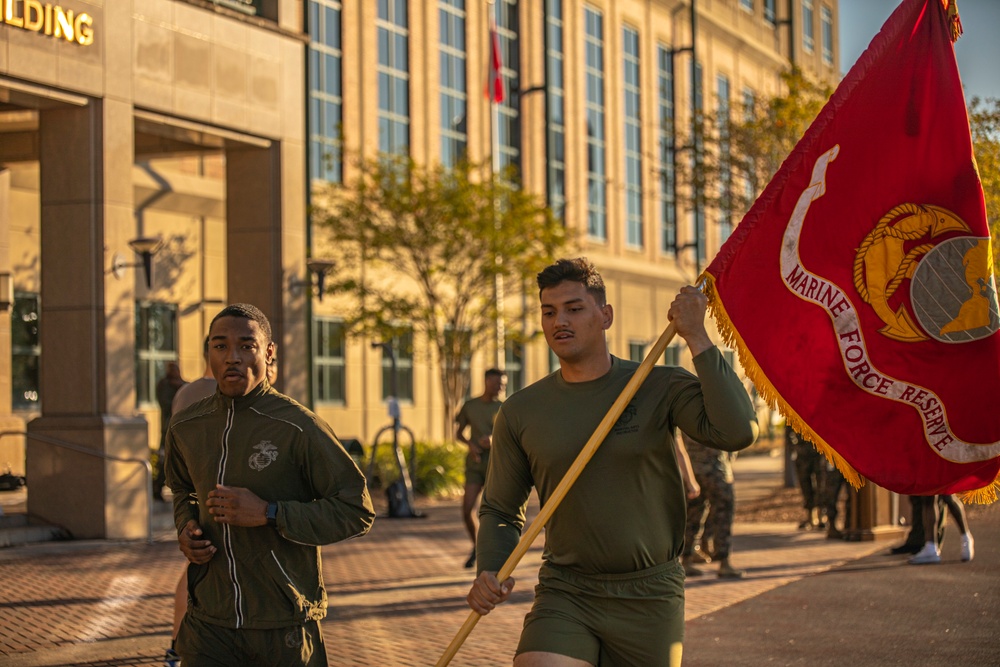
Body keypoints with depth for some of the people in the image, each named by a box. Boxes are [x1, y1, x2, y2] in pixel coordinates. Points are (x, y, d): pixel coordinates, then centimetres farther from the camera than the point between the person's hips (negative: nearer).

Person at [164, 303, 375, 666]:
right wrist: (186, 528, 5)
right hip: (209, 622, 4)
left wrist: (268, 514, -18)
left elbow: (357, 511, -11)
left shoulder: (298, 428, -11)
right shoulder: (185, 428, 6)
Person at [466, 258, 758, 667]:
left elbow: (738, 431, -19)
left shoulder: (659, 388, -3)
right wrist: (489, 571, -7)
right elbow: (499, 510, 13)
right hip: (565, 595, 0)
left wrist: (697, 338, -19)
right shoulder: (519, 413, 3)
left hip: (649, 600, 0)